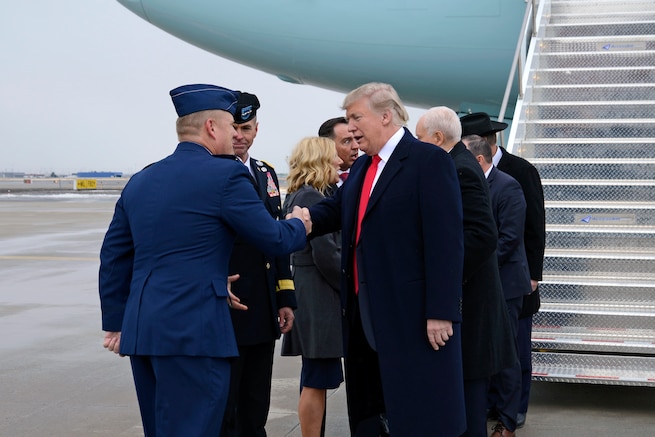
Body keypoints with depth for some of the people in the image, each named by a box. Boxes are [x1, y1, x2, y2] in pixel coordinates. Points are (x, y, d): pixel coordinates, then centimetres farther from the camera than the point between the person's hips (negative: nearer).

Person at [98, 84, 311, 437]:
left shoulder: (141, 180, 13)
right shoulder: (225, 174, -7)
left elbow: (114, 256, 16)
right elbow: (273, 239, -1)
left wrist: (116, 322, 22)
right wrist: (300, 226, 21)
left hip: (141, 330, 8)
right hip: (193, 331, -8)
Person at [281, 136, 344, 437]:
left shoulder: (299, 196, 16)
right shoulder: (312, 197, -14)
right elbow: (326, 256, -19)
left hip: (311, 295, 10)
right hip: (320, 298, -10)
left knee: (315, 380, 15)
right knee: (317, 381, -5)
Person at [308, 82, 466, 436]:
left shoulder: (429, 160, -11)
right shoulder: (361, 167, 17)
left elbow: (446, 241, -17)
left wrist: (441, 311, -21)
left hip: (413, 313, -8)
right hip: (364, 311, 9)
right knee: (367, 409, 17)